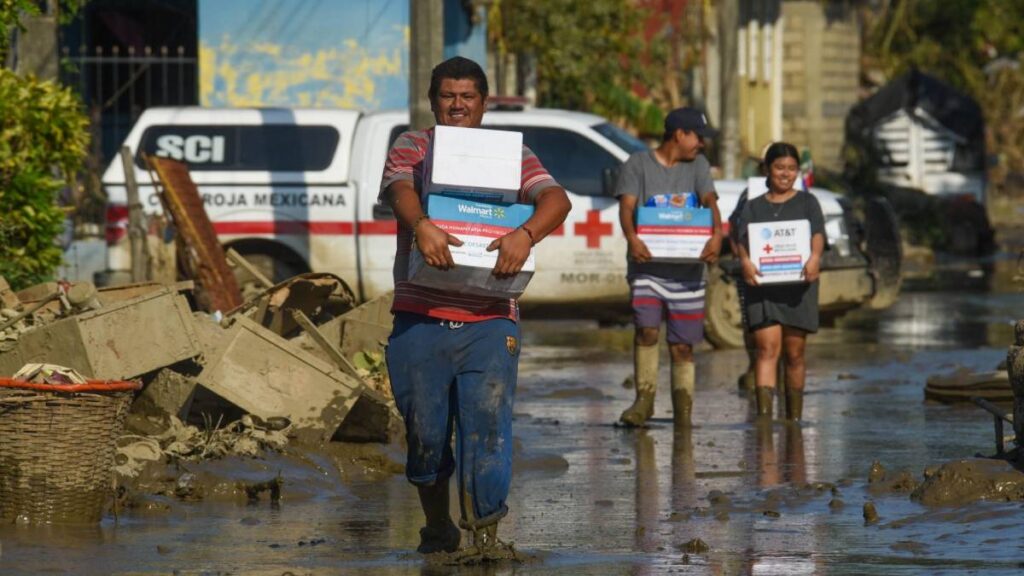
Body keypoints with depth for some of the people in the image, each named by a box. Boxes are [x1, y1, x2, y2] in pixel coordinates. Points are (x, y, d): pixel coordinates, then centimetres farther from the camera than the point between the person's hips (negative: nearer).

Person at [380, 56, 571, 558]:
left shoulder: (511, 155, 12)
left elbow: (556, 200, -4)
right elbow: (400, 190, -10)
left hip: (489, 323, 0)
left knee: (488, 427, -13)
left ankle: (486, 533, -10)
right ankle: (437, 527, 25)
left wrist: (525, 234, -26)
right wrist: (420, 225, -34)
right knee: (424, 432, 5)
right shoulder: (411, 148, 11)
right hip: (420, 319, 0)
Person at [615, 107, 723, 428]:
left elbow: (710, 201, -3)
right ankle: (644, 399, -9)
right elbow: (626, 206, -9)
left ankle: (683, 414, 11)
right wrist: (632, 238, -31)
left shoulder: (697, 166, 13)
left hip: (687, 268, 3)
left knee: (682, 346, 4)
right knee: (646, 329, -20)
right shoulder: (638, 165, 4)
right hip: (647, 266, -3)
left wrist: (716, 235, -25)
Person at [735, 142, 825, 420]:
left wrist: (815, 257, -26)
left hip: (797, 285, 0)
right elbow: (743, 239, -1)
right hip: (762, 285, 0)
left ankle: (794, 416, 17)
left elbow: (818, 234, -5)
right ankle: (764, 412, -23)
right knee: (767, 348, -13)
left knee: (794, 353, 6)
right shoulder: (754, 207, 13)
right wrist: (745, 261, -23)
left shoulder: (807, 203, 11)